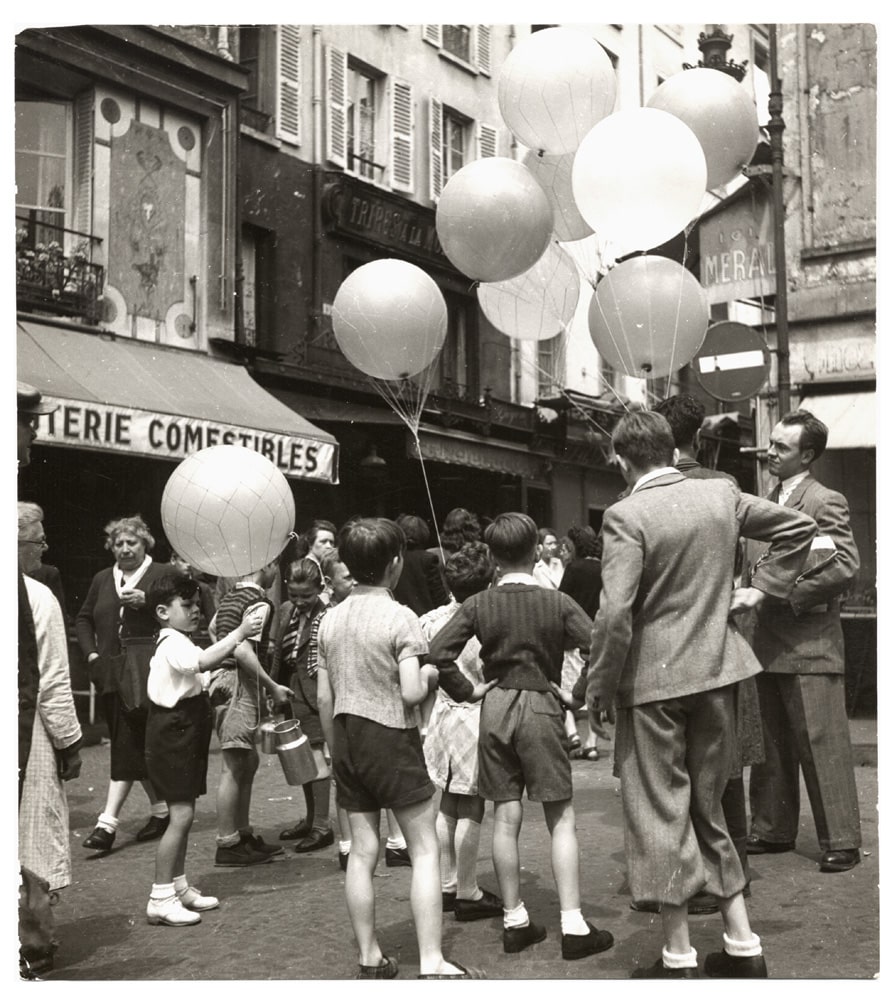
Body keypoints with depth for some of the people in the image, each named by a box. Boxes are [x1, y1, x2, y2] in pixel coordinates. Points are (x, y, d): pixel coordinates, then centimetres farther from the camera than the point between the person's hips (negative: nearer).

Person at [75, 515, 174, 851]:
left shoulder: (163, 574, 1)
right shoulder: (102, 580, 17)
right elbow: (83, 619, 23)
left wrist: (148, 602, -18)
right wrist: (91, 652, 9)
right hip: (111, 673, 6)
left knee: (128, 745, -9)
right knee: (135, 745, 11)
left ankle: (108, 820, -10)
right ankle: (159, 809, 24)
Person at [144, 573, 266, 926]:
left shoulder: (179, 643, 17)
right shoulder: (172, 643, -17)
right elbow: (203, 661, -36)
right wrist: (240, 632, -36)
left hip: (186, 736, 11)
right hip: (171, 736, -11)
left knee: (183, 814, 14)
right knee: (181, 815, -11)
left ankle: (178, 886, 24)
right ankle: (160, 898, -6)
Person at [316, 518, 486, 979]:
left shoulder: (330, 619, 5)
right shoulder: (400, 617, -12)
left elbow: (324, 698, 9)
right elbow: (410, 693, -20)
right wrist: (430, 675, 1)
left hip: (347, 736, 6)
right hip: (391, 737, -6)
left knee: (362, 850, 11)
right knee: (425, 849, 2)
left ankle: (369, 958, 18)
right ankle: (432, 963, 0)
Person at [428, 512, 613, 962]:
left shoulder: (477, 605, -1)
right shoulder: (557, 603, -7)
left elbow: (437, 654, -7)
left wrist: (467, 691, 3)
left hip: (495, 707, 3)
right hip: (541, 706, -3)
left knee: (506, 817, 9)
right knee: (561, 819, 3)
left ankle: (515, 921, 17)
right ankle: (573, 925, 2)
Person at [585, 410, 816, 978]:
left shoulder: (626, 516, -15)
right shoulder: (722, 495, 3)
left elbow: (615, 613, -21)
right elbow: (799, 527, 13)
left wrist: (599, 689, -10)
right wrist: (760, 590, 14)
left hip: (652, 677, -6)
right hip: (718, 672, 6)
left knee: (660, 813, 6)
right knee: (708, 805, 19)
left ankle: (678, 957, 14)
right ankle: (742, 944, 24)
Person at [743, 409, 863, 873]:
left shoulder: (826, 501, -7)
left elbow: (845, 565, -17)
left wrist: (789, 593, -19)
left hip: (809, 643, -7)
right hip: (767, 643, 8)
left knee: (822, 745, -3)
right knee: (771, 744, 13)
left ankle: (841, 841, 6)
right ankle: (773, 830, 24)